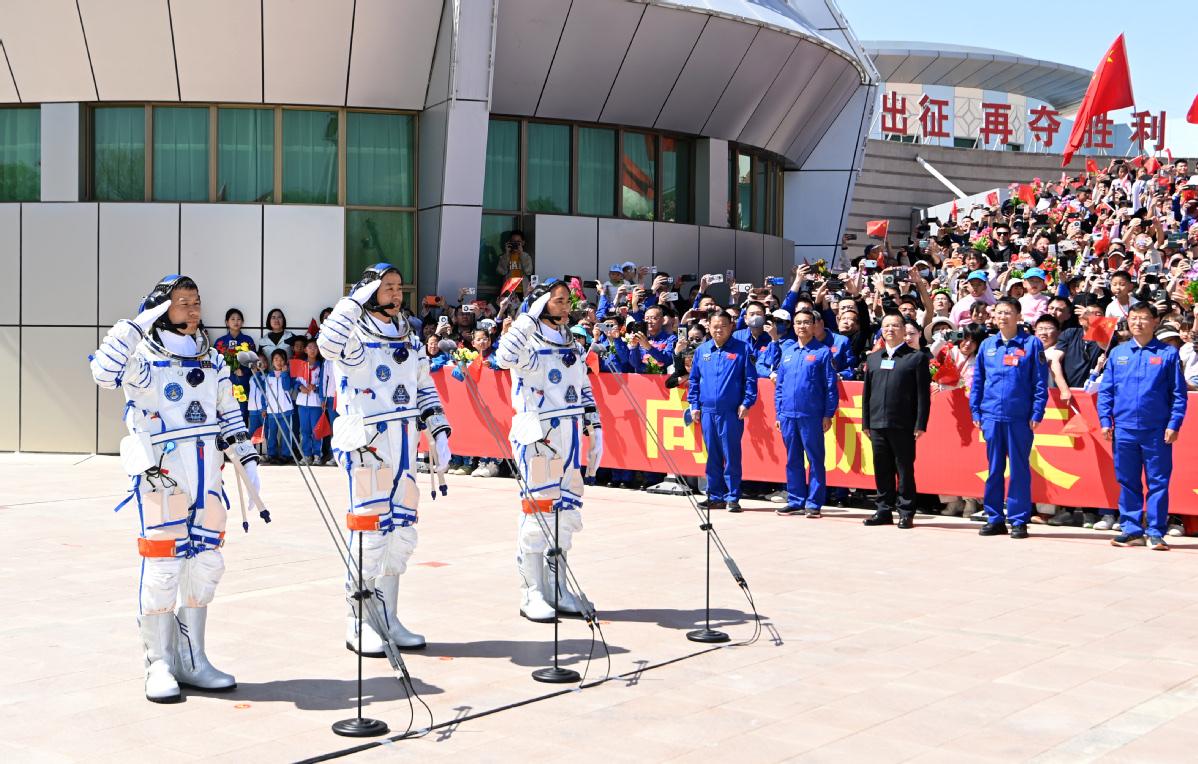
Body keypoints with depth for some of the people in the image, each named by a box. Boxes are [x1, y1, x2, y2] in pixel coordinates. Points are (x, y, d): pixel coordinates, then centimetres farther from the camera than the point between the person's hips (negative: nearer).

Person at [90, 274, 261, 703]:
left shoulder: (211, 359, 16)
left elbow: (229, 413, 21)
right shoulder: (144, 356, -3)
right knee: (163, 566, -6)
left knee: (205, 564, 8)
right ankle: (159, 666, 4)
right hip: (160, 472, -6)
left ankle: (191, 661, 18)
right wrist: (138, 324, -22)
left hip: (206, 472, 6)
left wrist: (247, 459, 15)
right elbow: (104, 374, -23)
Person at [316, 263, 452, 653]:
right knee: (370, 530, -6)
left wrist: (439, 434, 13)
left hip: (404, 446, 7)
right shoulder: (357, 336, -8)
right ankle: (358, 625, 5)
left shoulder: (410, 338, 15)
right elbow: (328, 344, -32)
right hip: (365, 445, -7)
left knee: (401, 531, 11)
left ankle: (388, 619, 22)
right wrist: (356, 299, -24)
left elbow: (424, 388, 20)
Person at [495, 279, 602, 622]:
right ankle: (531, 594, 1)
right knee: (538, 511, -6)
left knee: (567, 512, 9)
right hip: (536, 437, -7)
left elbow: (585, 393, 21)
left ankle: (557, 589, 19)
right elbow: (504, 357, -29)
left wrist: (594, 431, 15)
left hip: (569, 440, 7)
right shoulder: (529, 343, -6)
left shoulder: (574, 346, 16)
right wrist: (529, 317, -22)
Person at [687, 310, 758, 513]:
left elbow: (750, 379, -1)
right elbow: (694, 380, 16)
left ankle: (732, 497, 4)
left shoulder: (742, 349, 1)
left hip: (731, 412, -4)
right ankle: (715, 496, 17)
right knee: (712, 456, 9)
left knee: (731, 456, -2)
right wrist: (694, 405, 9)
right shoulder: (701, 351, 12)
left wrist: (746, 403, -10)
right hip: (707, 411, 4)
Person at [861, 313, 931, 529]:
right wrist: (865, 422, 10)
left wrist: (920, 424, -10)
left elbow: (923, 394, -4)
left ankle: (906, 512, 8)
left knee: (905, 470, 1)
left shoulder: (917, 357, 1)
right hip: (878, 423, 5)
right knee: (882, 470, 9)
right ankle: (884, 510, 18)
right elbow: (867, 392, 16)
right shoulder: (873, 358, 16)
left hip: (903, 425, -4)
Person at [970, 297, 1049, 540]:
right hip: (992, 416, 3)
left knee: (1019, 469, 2)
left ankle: (1019, 520, 9)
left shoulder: (1032, 344, 0)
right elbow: (977, 380, 13)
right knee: (994, 469, 9)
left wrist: (1037, 413, -9)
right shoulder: (987, 345, 11)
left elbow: (1040, 382, -3)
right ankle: (994, 518, 17)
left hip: (1020, 417, -3)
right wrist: (975, 411, 6)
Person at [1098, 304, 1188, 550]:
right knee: (1127, 482, 8)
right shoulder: (1117, 353, 9)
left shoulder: (1168, 353, 1)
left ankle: (1156, 532, 9)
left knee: (1158, 482, 2)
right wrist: (1105, 421, 1)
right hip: (1124, 429, 3)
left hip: (1157, 431, -3)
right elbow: (1105, 390, 9)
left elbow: (1179, 393, 0)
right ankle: (1131, 529, 16)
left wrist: (1174, 424, -7)